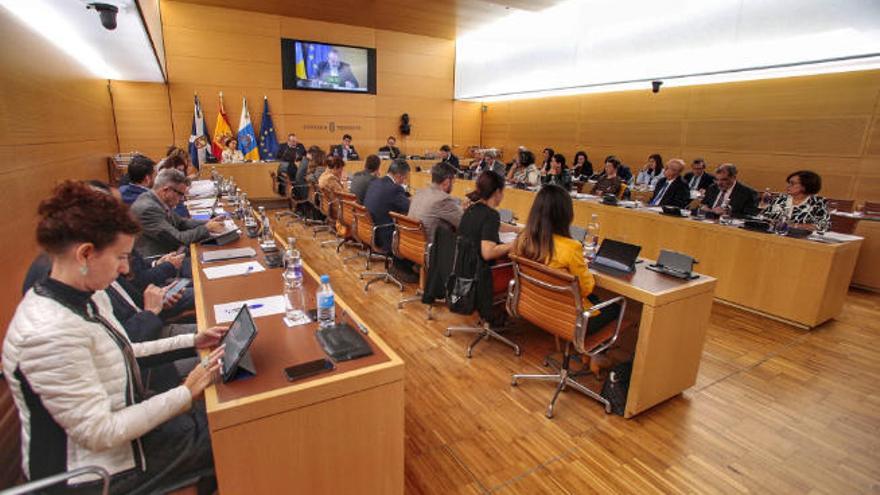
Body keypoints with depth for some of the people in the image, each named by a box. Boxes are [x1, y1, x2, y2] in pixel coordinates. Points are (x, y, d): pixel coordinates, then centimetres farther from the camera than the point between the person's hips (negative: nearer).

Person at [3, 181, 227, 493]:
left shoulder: (89, 299, -4)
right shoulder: (49, 333, -32)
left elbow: (117, 353, 10)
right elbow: (100, 433, -29)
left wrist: (192, 342, 3)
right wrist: (186, 393, -24)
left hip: (125, 416, 8)